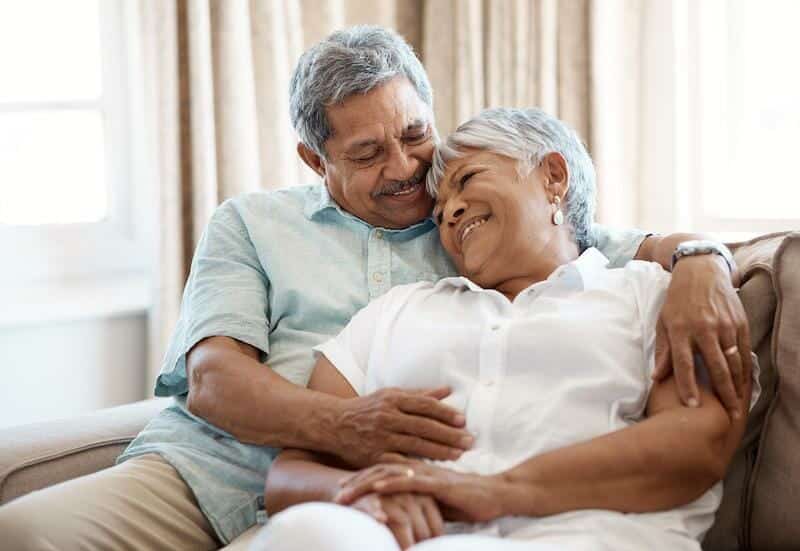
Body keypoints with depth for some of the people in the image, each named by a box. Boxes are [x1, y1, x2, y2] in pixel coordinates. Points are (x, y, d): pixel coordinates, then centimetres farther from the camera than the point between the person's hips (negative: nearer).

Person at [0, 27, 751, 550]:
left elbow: (649, 246, 18)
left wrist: (697, 262, -10)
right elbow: (212, 377, 2)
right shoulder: (252, 222, 17)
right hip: (200, 468, 1)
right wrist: (341, 424, -19)